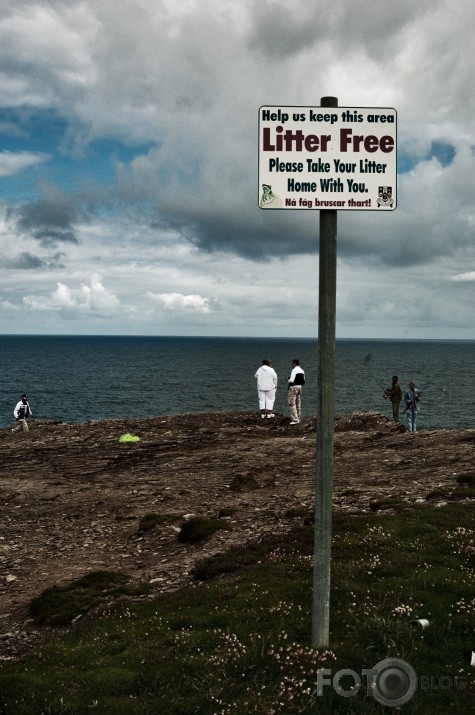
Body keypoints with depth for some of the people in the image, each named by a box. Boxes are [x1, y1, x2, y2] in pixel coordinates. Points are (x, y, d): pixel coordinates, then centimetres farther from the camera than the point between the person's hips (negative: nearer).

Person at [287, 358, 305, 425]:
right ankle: (298, 418, 21)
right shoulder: (302, 371, 10)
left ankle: (295, 420, -10)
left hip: (293, 388, -9)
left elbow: (291, 380, -21)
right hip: (300, 387, 9)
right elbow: (303, 381, 14)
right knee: (298, 404, 14)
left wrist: (288, 380, -1)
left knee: (292, 404, -5)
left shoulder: (294, 370, -16)